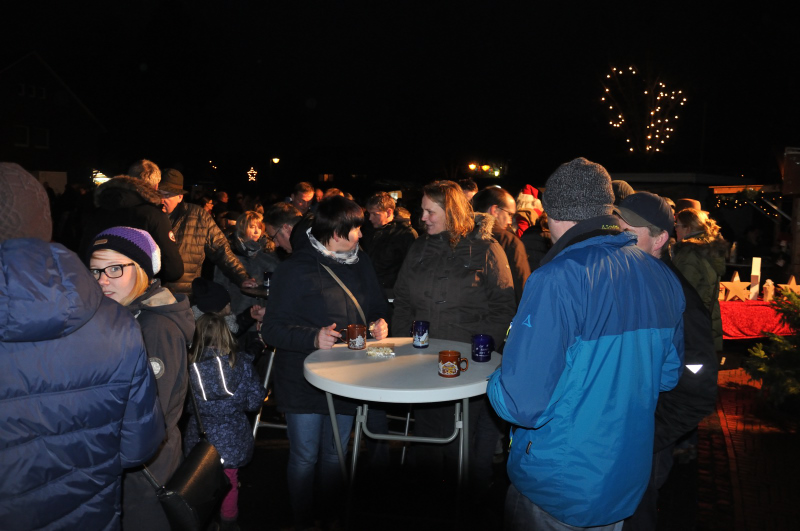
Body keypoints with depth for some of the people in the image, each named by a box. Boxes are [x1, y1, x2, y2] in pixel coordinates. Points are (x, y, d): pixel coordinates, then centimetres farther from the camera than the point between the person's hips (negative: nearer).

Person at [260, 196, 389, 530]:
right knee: (305, 457, 9)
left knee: (336, 453, 19)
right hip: (302, 380, -5)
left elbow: (376, 308, 17)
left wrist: (378, 324, -6)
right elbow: (272, 329, -15)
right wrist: (314, 337, -29)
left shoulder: (361, 264, 5)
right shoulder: (295, 270, -13)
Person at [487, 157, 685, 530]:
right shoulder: (663, 278, -2)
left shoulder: (557, 280, -27)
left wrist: (495, 383, -7)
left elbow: (522, 403, -28)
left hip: (558, 483, -6)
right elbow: (668, 375, 10)